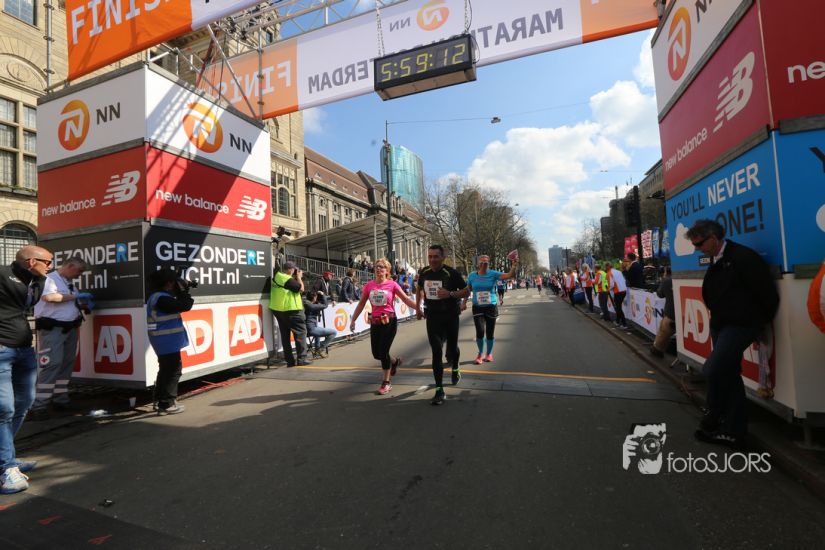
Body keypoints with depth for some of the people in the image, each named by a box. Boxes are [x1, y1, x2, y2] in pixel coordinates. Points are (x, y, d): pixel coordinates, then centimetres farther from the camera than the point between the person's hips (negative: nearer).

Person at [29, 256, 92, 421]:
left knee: (66, 364, 10)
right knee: (51, 364, -12)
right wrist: (76, 296, -17)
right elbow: (48, 297, -25)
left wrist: (84, 304, 4)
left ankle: (60, 399, 19)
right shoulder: (49, 278, -8)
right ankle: (38, 406, -6)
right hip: (52, 329, -8)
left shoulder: (69, 283, 18)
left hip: (70, 328, 8)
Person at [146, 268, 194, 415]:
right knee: (173, 370, -3)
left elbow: (177, 305, 17)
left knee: (166, 369, 21)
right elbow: (184, 306, -26)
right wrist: (183, 291, -12)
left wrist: (182, 292, 5)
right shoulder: (162, 298, -22)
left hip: (165, 341, 11)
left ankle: (160, 399, 33)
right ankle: (166, 405, 2)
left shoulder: (157, 297, 12)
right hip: (168, 341, -11)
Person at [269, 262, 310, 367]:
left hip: (278, 309, 9)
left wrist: (296, 278, 10)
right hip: (291, 310, -9)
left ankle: (289, 360, 15)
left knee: (285, 335, 11)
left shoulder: (277, 277, 10)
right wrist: (299, 277, -2)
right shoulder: (287, 279, -17)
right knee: (300, 332, 0)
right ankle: (301, 359, -1)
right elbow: (301, 288, -14)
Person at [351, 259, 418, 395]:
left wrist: (419, 309, -14)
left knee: (383, 352, -4)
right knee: (376, 353, 9)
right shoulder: (369, 285, 3)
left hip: (389, 321, -4)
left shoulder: (392, 284, -6)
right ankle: (394, 361, 41)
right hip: (375, 322, 4)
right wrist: (353, 320, 9)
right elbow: (361, 304, 9)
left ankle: (386, 383, 15)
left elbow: (406, 299, -6)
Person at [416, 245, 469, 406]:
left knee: (452, 347, 17)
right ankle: (439, 391, 1)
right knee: (436, 352, -5)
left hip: (450, 315, -1)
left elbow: (466, 291, -8)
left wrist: (450, 294, -25)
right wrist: (418, 308, 15)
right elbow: (420, 289, 18)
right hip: (432, 316, 2)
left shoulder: (451, 273, -13)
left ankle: (455, 369, 51)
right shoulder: (424, 272, -1)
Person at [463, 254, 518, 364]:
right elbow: (468, 290, 11)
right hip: (477, 307, 0)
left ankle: (489, 354, 31)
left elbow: (510, 275, -17)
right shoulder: (472, 275, -1)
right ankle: (480, 354, 16)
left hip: (491, 307, 0)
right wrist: (464, 303, 9)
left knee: (490, 333, 8)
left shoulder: (493, 274, -7)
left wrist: (514, 266, -34)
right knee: (480, 332, -9)